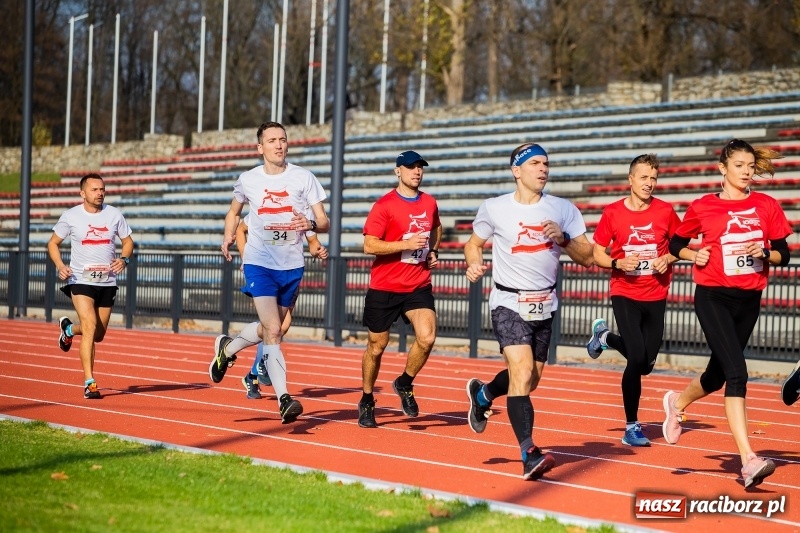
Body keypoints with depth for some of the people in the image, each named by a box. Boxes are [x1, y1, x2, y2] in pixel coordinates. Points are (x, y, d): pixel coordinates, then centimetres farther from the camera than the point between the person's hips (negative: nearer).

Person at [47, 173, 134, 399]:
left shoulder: (114, 214, 1)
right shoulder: (71, 216, -4)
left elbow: (127, 240, 11)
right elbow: (53, 243, 7)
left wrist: (124, 259, -10)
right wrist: (59, 266, -11)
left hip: (107, 282, 4)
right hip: (81, 280, -4)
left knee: (98, 334, 13)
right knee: (90, 326, -20)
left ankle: (68, 328, 47)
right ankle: (89, 383, -16)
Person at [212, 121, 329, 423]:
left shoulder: (303, 178, -1)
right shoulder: (247, 180, 2)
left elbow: (324, 222, -2)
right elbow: (234, 211, 21)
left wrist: (311, 224, -25)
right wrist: (228, 237, 3)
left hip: (292, 265, 2)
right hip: (259, 263, -2)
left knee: (269, 329, 17)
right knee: (273, 330, -16)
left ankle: (227, 348, 46)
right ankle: (283, 399, -16)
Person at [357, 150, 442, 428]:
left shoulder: (430, 203, 7)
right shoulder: (384, 205, -10)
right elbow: (369, 245, -16)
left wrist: (433, 252, 13)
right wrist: (406, 244, -23)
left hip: (418, 285, 3)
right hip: (384, 287, -3)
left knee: (427, 337, -18)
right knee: (377, 346, 7)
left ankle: (405, 384, 8)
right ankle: (367, 401, 26)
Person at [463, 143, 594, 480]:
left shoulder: (564, 210, 2)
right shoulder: (494, 209, -2)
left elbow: (587, 258, 2)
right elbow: (474, 243, 14)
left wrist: (563, 239, -16)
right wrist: (474, 266, -7)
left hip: (545, 306, 4)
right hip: (508, 303, -4)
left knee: (529, 380, 14)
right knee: (523, 372, -21)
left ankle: (482, 394, 46)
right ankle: (529, 454, -26)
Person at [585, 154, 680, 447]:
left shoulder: (665, 211, -2)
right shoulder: (612, 213, -6)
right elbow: (597, 254, 1)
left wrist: (668, 258, -10)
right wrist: (618, 263, -19)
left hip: (655, 296, 3)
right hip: (624, 294, -3)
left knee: (646, 363, 8)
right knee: (637, 359, -15)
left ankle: (604, 336, 39)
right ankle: (632, 427, -1)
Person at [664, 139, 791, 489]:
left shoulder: (767, 206, 4)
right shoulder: (703, 207, -1)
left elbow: (783, 254, 6)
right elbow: (676, 244, 11)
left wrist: (763, 253, -14)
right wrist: (694, 255, -9)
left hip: (749, 301, 4)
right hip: (713, 298, -4)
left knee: (719, 373, 17)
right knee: (737, 373, -18)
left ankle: (678, 402, 50)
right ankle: (748, 460, -22)